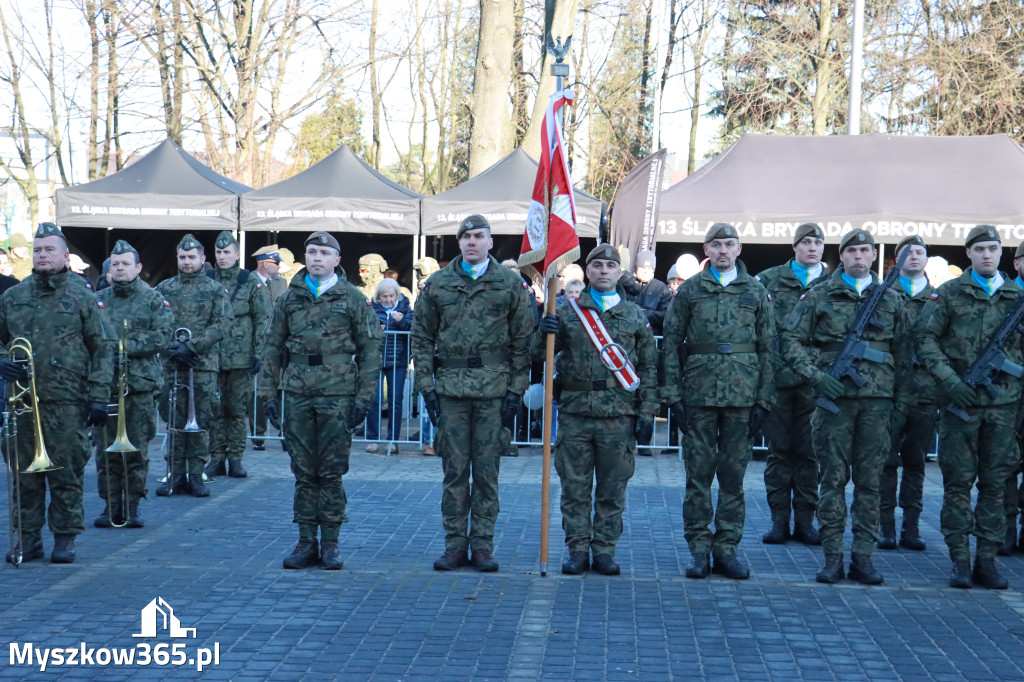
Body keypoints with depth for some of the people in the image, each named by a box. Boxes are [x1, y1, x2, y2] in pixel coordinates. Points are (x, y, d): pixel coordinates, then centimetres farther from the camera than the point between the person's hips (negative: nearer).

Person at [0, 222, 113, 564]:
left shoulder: (83, 299, 4)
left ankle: (65, 539, 12)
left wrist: (99, 397, -3)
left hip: (67, 402, -3)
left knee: (67, 472, 1)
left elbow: (102, 351, 4)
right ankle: (28, 538, 16)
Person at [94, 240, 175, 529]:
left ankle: (132, 505, 13)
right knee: (107, 449, 3)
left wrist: (126, 346, -14)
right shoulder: (98, 300, 11)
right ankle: (111, 504, 13)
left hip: (141, 385, -2)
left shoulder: (153, 299, 4)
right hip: (104, 383, 2)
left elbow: (162, 335, -7)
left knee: (137, 449, 3)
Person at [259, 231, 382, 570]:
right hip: (298, 393, 3)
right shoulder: (289, 298, 10)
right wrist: (268, 392, 6)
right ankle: (306, 542, 13)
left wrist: (364, 398, -4)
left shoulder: (352, 298, 2)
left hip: (337, 394, -3)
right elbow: (273, 347, 13)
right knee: (303, 471, 6)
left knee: (332, 472, 1)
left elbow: (370, 349, 2)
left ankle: (330, 542, 9)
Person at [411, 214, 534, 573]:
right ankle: (455, 544, 13)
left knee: (487, 471, 3)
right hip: (450, 387, 1)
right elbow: (422, 338, 10)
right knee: (454, 469, 5)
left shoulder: (511, 284, 5)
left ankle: (483, 544, 11)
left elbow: (522, 341, 4)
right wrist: (427, 386, 2)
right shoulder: (438, 283, 8)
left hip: (494, 389, -1)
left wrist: (516, 390, -3)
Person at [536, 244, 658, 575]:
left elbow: (649, 367, 10)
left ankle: (605, 550, 15)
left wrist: (646, 413, 3)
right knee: (574, 487, 4)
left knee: (613, 490, 6)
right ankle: (577, 550, 13)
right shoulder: (568, 312, 8)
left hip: (619, 415, 0)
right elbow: (539, 353, 7)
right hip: (574, 413, 0)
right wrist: (544, 333, -15)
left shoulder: (636, 317, 10)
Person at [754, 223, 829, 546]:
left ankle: (805, 520, 13)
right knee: (779, 449, 4)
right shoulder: (769, 279, 7)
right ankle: (779, 520, 11)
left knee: (809, 451, 5)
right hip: (778, 374, 0)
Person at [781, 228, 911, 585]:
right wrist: (817, 375, -9)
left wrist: (900, 396, 10)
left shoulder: (891, 299, 12)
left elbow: (903, 352, 16)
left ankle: (863, 556, 10)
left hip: (877, 399, 2)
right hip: (834, 397, -2)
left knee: (869, 480, 4)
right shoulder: (819, 296, 5)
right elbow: (790, 340, 3)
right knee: (833, 478, 0)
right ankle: (832, 556, 5)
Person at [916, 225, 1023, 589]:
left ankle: (986, 559, 12)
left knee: (994, 482, 5)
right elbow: (926, 338, 0)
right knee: (958, 481, 0)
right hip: (961, 399, -2)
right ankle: (960, 559, 6)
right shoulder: (949, 293, 3)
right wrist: (949, 379, -11)